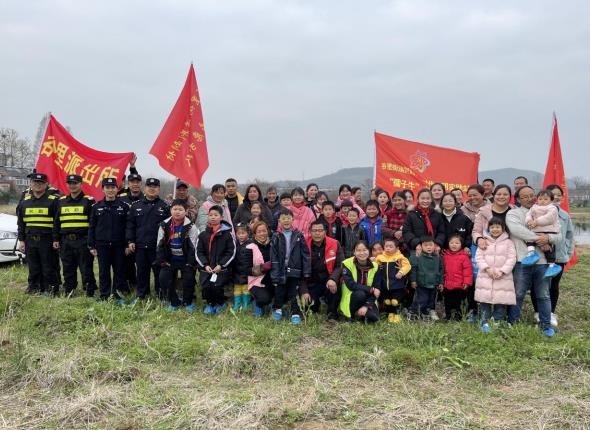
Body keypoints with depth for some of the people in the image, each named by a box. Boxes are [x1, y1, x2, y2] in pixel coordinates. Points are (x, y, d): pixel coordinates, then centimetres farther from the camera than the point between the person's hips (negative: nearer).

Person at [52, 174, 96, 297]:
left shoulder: (89, 201, -1)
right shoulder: (61, 201, 14)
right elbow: (56, 222, 18)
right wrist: (55, 239, 12)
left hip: (83, 240, -5)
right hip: (65, 241, 5)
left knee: (86, 268, -1)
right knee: (68, 269, 12)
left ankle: (90, 293, 6)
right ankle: (68, 292, 22)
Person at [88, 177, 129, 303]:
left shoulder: (124, 206, 1)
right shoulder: (97, 207, 5)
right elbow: (92, 227, 7)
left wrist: (128, 245, -4)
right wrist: (91, 246, 2)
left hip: (119, 245, -1)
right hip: (102, 245, 1)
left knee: (119, 271, 4)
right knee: (103, 272, 7)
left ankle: (118, 296, 16)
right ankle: (104, 297, 17)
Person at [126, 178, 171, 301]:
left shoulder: (164, 206, 2)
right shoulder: (136, 206, 9)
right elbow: (130, 224, 10)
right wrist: (130, 241, 3)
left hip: (158, 247, -2)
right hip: (140, 246, 3)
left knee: (159, 272, 4)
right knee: (142, 272, 11)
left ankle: (161, 296, 15)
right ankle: (141, 296, 23)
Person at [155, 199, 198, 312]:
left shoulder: (190, 226, -10)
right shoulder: (164, 225, -1)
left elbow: (193, 246, -10)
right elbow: (160, 245, 2)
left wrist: (190, 263, -14)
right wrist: (162, 261, -5)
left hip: (185, 260, -3)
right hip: (170, 259, 3)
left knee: (189, 278, -15)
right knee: (164, 277, -9)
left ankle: (188, 302, 10)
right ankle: (174, 302, 11)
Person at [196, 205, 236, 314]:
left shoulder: (227, 234, 0)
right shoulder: (203, 235, 7)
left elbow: (231, 252, -1)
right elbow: (199, 252, 7)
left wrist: (221, 265, -10)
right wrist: (205, 265, -7)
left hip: (222, 267, -2)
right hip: (206, 267, 3)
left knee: (216, 285, -21)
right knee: (205, 285, -16)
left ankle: (220, 304, 10)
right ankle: (209, 303, 15)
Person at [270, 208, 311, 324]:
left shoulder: (299, 235, 0)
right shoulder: (276, 237, -1)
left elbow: (305, 254, 1)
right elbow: (273, 257, -2)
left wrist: (306, 272, -3)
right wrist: (274, 275, -7)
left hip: (295, 270, 0)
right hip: (281, 270, 1)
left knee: (294, 293, 4)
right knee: (279, 292, 11)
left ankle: (295, 313, 18)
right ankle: (277, 309, 35)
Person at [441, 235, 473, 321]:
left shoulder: (464, 256, -9)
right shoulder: (445, 256, 6)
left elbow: (468, 270, -10)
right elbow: (443, 270, 14)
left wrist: (467, 282, -12)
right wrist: (441, 282, 14)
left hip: (459, 286, -4)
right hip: (447, 285, 4)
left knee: (457, 302, 6)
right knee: (447, 302, 15)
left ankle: (458, 316, 19)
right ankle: (447, 316, 28)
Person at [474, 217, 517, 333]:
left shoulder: (508, 242, 5)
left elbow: (511, 259, -2)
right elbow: (478, 257, 2)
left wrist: (502, 271, -13)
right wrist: (487, 268, -12)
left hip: (503, 279, -1)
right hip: (485, 278, 1)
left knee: (501, 303, 2)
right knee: (484, 301, 1)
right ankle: (485, 322, 10)